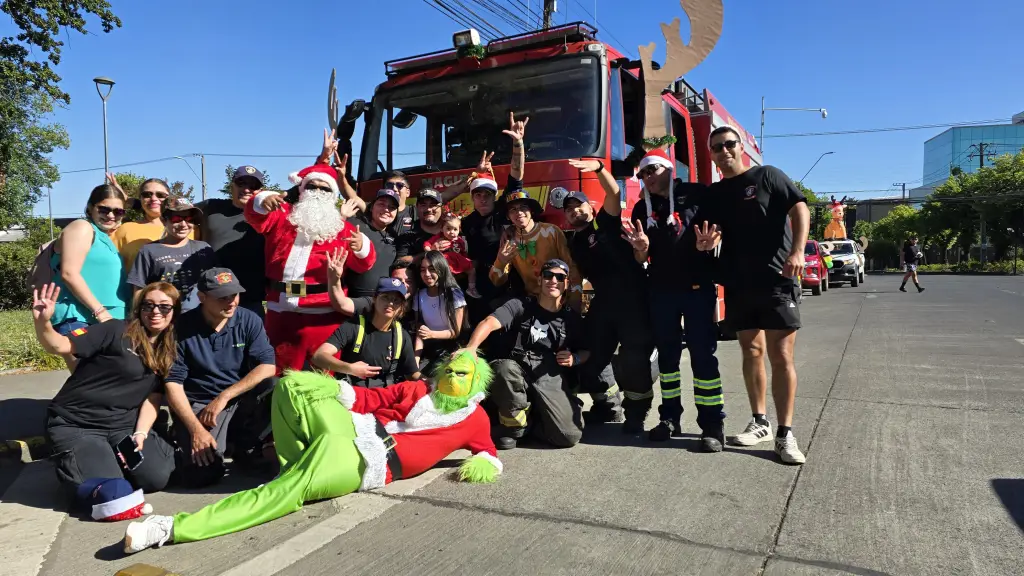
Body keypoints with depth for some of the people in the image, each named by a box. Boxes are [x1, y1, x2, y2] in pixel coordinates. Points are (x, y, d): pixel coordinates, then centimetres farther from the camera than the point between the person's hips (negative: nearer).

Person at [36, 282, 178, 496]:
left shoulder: (168, 353, 7)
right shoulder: (116, 330, -9)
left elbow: (154, 399, 2)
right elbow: (60, 346, -15)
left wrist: (140, 434, -12)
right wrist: (42, 322, -34)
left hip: (123, 425, 4)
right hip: (75, 424, -4)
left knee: (156, 477, -17)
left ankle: (112, 457, 14)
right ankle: (69, 461, 12)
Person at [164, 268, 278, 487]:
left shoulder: (249, 320, -3)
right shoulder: (183, 327, -8)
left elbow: (267, 367, -11)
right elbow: (173, 383, -9)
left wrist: (223, 397, -18)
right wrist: (196, 429, -19)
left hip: (243, 402, 2)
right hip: (199, 405, -2)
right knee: (201, 473, -24)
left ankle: (246, 445, -3)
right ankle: (189, 445, 14)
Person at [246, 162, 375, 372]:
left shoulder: (342, 227, 8)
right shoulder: (282, 215, 14)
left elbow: (362, 264, 0)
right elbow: (256, 218, -3)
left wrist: (361, 247, -23)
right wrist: (263, 201, -25)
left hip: (322, 310, -2)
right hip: (281, 306, 2)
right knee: (282, 369, 15)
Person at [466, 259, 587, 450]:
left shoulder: (572, 318, 10)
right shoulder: (520, 306, -1)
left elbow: (586, 351, 22)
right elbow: (489, 323, -18)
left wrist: (574, 359, -3)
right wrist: (471, 348, -39)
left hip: (550, 377, 2)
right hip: (517, 370, -1)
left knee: (570, 435, -20)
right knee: (505, 368, -38)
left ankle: (532, 418, 13)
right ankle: (513, 424, -9)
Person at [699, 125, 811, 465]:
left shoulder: (767, 176, 2)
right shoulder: (715, 193, 14)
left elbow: (800, 209, -5)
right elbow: (715, 234, 12)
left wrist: (797, 251, -19)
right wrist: (706, 242, -12)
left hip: (776, 281, -5)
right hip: (738, 285, 5)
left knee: (781, 356, -7)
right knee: (751, 351, 10)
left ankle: (785, 434, -1)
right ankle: (759, 423, 20)